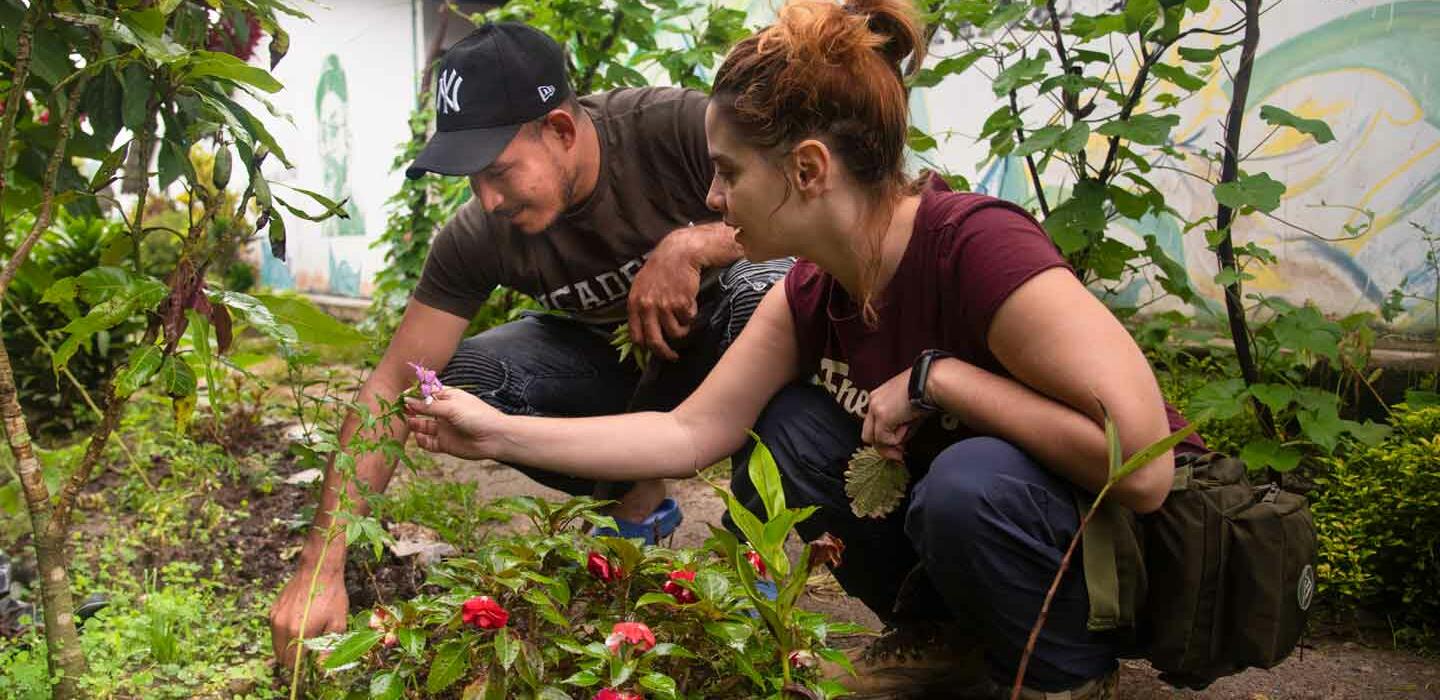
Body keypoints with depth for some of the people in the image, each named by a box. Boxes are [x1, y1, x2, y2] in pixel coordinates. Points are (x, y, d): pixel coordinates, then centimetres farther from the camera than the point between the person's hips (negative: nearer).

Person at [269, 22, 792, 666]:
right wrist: (321, 567, -26)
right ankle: (639, 500, 0)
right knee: (458, 383, -22)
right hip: (608, 350, 3)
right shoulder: (479, 238, -21)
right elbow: (392, 387, -19)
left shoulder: (674, 127, -30)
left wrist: (690, 245, -42)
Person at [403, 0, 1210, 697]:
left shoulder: (979, 248, -31)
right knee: (781, 425, -9)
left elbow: (1142, 463, -36)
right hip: (958, 509, 7)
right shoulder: (813, 292, -7)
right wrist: (501, 433, -7)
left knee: (969, 481, -35)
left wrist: (938, 376, -30)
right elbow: (689, 433, -5)